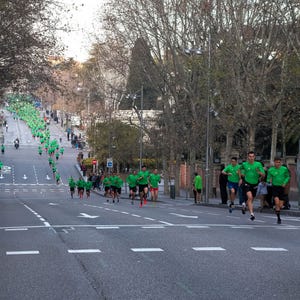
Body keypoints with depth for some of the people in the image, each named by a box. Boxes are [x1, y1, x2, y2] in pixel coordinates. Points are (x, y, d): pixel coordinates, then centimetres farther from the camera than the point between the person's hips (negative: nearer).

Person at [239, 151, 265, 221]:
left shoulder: (258, 164, -6)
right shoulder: (244, 164, -4)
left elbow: (263, 175, -8)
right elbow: (240, 170, 19)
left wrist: (259, 172, -28)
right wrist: (240, 178, 14)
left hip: (255, 184, 3)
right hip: (247, 183, -3)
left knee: (251, 199, 17)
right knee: (250, 197, -24)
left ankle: (244, 204, 51)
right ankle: (252, 214, -25)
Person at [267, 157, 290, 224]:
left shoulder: (284, 169, -1)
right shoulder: (271, 170, -3)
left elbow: (288, 177, 11)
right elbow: (268, 179, 2)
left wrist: (285, 182, -6)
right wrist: (269, 181, -21)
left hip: (281, 187, 2)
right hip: (274, 187, -2)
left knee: (281, 205, 2)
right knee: (277, 202, -21)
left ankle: (276, 209, 38)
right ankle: (278, 218, -10)